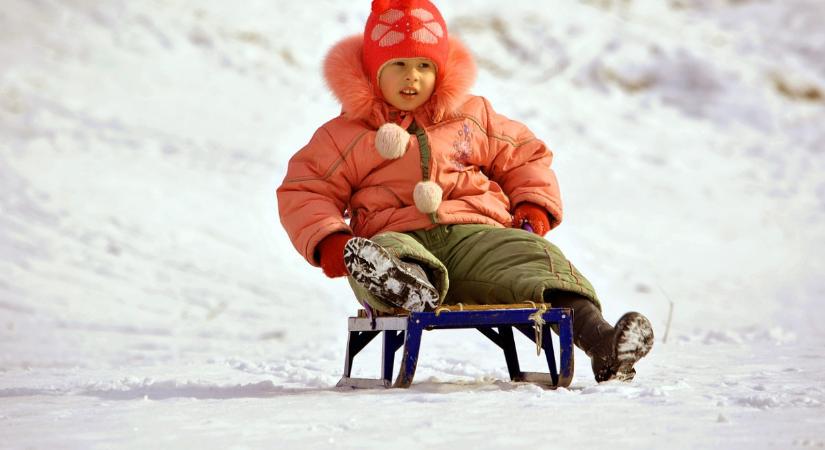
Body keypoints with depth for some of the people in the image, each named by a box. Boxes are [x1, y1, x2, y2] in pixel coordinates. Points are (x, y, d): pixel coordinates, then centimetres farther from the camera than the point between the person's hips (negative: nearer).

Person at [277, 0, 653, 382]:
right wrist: (328, 242, -9)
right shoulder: (346, 135, 13)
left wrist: (534, 210, 10)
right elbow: (304, 191, 11)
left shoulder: (473, 116, 22)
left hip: (474, 234, 2)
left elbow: (525, 156, 30)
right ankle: (409, 290, -77)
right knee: (379, 256, -40)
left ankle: (601, 344, -51)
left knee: (537, 258, -29)